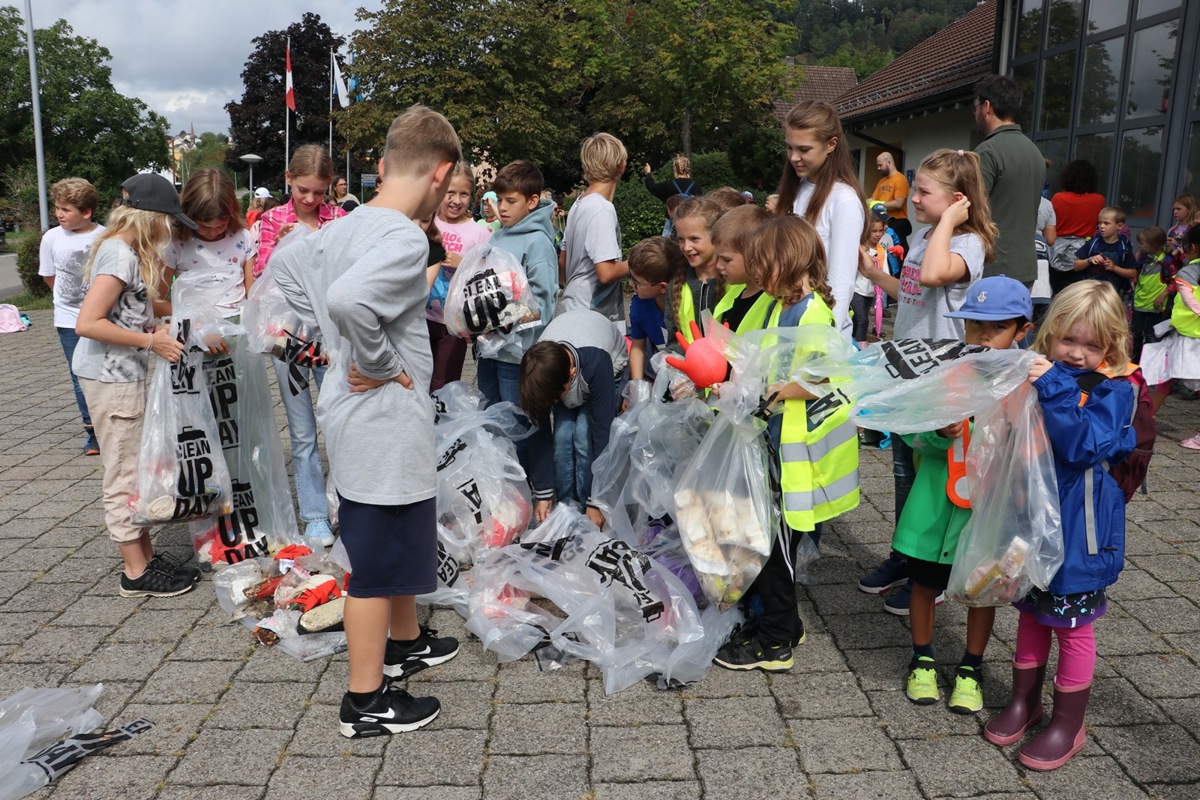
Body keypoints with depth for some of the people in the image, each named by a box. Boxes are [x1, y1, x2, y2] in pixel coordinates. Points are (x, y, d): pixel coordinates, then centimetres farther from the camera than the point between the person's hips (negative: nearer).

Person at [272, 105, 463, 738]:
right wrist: (382, 364, -21)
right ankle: (366, 702, 19)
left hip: (357, 415, 9)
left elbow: (286, 267, 19)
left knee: (399, 540, 25)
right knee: (378, 560, 4)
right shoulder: (406, 239, -22)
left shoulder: (347, 226, 5)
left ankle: (406, 642, 45)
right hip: (384, 423, -9)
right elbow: (348, 300, -38)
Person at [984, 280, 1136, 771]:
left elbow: (1085, 446, -27)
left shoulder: (1113, 391, -12)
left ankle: (1068, 724, 25)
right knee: (1031, 613, 19)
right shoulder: (1035, 376, 0)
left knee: (1072, 624, 8)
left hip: (1078, 529, -4)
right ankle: (1024, 701, 37)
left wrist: (1055, 391, -30)